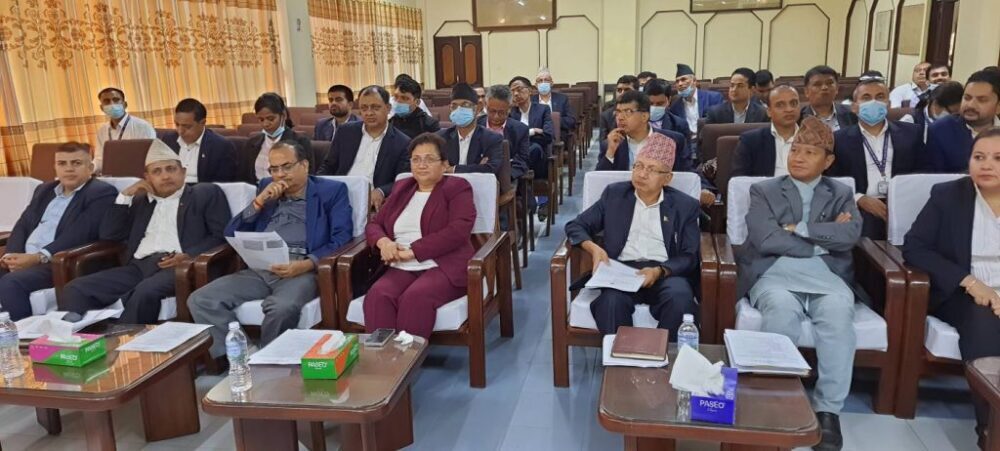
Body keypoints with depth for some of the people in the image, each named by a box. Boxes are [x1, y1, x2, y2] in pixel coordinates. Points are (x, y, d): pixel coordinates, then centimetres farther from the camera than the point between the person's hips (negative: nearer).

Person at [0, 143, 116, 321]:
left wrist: (39, 257, -19)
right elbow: (23, 225, 16)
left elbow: (78, 235, -14)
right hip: (23, 258, 7)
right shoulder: (44, 190, 22)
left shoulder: (102, 193, -3)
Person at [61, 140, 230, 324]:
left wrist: (188, 255, -16)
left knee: (146, 292, -36)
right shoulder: (141, 200, 28)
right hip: (139, 266, 6)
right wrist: (126, 195, 12)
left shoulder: (206, 193, 12)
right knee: (76, 289, -14)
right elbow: (108, 234, 21)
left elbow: (221, 235, 0)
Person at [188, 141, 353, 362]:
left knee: (282, 308, -36)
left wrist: (306, 264, -20)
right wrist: (259, 201, 3)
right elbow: (231, 234, 18)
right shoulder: (266, 188, 22)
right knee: (200, 300, -18)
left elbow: (341, 240, -4)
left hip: (302, 270, -5)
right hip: (259, 270, 5)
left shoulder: (331, 191, 9)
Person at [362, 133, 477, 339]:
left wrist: (414, 251, -14)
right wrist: (383, 241, -3)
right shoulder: (402, 188, 23)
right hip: (402, 268, 5)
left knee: (415, 297, -35)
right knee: (377, 296, -28)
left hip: (444, 266, -4)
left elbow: (458, 231, -11)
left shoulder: (457, 187, 5)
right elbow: (374, 223, 23)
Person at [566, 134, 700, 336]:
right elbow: (575, 226, 13)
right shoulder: (614, 194, 13)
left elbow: (690, 257, 5)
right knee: (611, 301, -34)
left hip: (666, 272, 0)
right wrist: (593, 248, -10)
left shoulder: (685, 205, 10)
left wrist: (659, 271, -16)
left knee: (680, 299, -33)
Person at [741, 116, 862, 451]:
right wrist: (823, 240, -2)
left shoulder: (841, 194, 18)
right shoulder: (763, 191, 12)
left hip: (826, 276, 2)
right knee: (782, 308, -36)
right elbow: (766, 239, -6)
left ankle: (828, 410, -23)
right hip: (775, 275, -1)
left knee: (839, 311, -33)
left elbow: (850, 235, -3)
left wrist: (797, 228, -5)